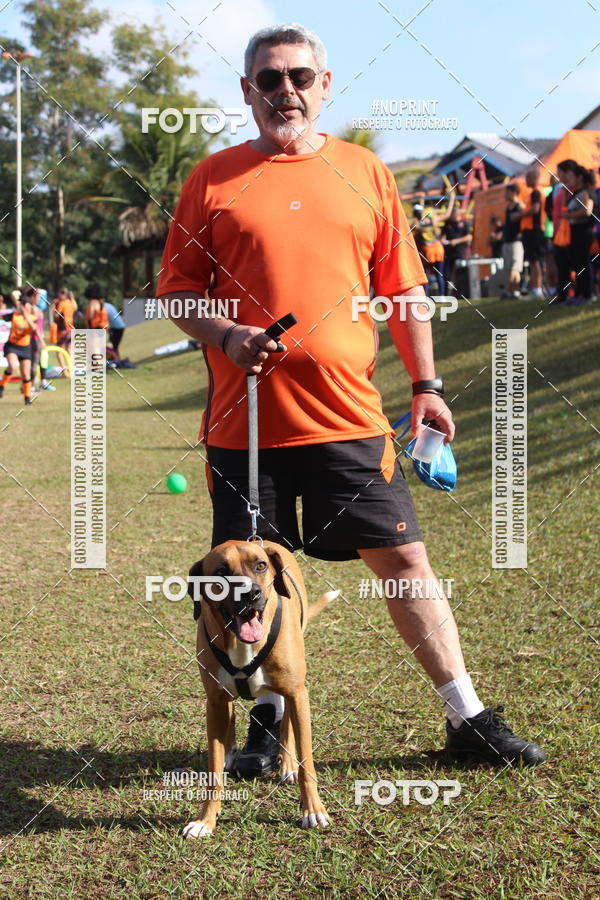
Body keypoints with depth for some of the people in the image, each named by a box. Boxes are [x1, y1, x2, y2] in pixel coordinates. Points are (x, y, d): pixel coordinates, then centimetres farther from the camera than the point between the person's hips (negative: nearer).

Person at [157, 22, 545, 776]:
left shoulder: (366, 173, 10)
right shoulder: (214, 178, 5)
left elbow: (403, 288, 13)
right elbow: (176, 290, 5)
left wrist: (425, 384, 9)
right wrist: (226, 335, -12)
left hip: (348, 417, 1)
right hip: (245, 421, 0)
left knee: (403, 558, 3)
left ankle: (467, 718, 14)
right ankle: (268, 716, 25)